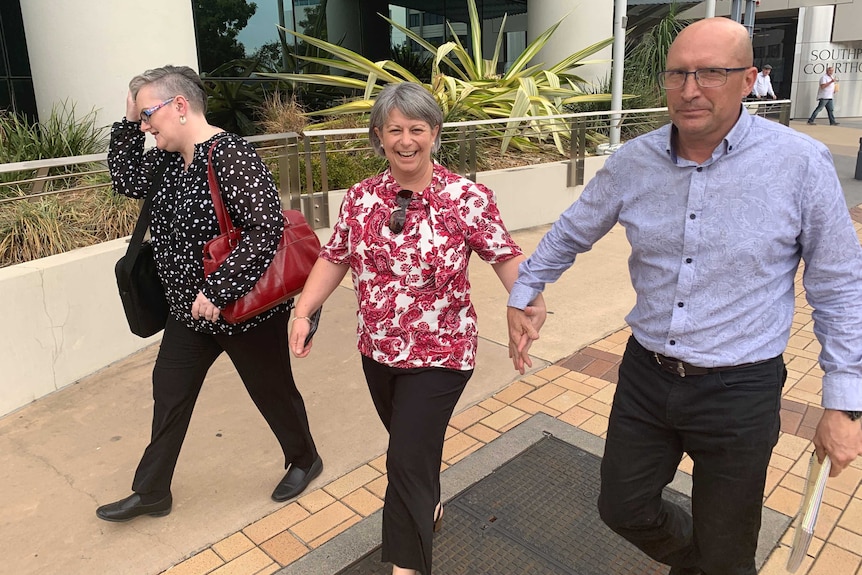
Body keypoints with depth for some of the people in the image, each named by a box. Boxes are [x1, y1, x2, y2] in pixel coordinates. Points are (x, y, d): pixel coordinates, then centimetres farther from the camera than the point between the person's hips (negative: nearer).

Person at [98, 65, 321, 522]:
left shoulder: (230, 157, -23)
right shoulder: (169, 158, 4)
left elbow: (267, 229, -30)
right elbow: (126, 181, 17)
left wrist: (217, 291, -29)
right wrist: (128, 124, 3)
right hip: (190, 310, 9)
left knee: (273, 393, 12)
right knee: (169, 395, 17)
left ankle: (304, 461, 40)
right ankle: (150, 493, 35)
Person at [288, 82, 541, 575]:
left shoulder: (467, 198, -13)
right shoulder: (360, 198, -1)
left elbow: (506, 257, -11)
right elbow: (335, 259, 6)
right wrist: (304, 312, -1)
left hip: (440, 354, -5)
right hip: (378, 351, 5)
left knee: (408, 459, -2)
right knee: (411, 445, 23)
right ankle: (429, 508, 53)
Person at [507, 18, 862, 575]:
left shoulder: (802, 163, -14)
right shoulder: (633, 162, -5)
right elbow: (570, 234, 11)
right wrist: (523, 295, 13)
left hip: (740, 390, -3)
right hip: (645, 376, 4)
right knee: (623, 508, 19)